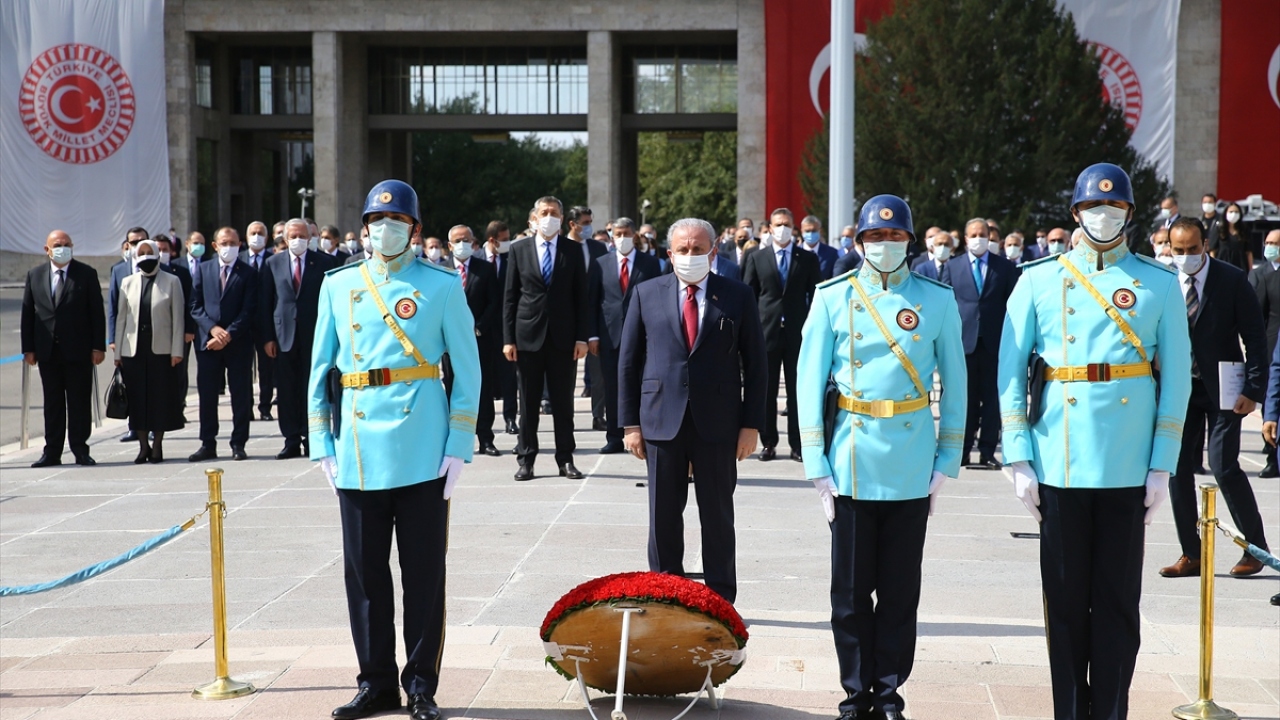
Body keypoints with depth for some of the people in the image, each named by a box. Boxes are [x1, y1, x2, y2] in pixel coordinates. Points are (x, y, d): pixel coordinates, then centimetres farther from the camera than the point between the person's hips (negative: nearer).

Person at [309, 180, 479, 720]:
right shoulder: (338, 285, 9)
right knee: (364, 570, 7)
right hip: (358, 448, 3)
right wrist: (321, 443, 5)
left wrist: (459, 445, -7)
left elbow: (467, 369, 0)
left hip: (421, 448, -3)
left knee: (424, 571, 4)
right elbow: (321, 367, 11)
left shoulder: (442, 286, 1)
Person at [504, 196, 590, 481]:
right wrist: (508, 338, -2)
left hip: (563, 337, 0)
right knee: (528, 401, 5)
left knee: (563, 401, 5)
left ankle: (565, 459, 12)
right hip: (528, 335, 0)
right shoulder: (519, 249, 5)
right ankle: (526, 459, 11)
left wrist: (582, 337, -4)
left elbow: (581, 297, 3)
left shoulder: (573, 251, 4)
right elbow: (510, 297, 4)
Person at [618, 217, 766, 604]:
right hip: (662, 421, 1)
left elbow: (755, 364, 3)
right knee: (663, 516, 6)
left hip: (717, 423, -1)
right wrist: (630, 423, 1)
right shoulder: (647, 294, 6)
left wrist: (751, 424, -2)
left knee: (718, 516, 7)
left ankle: (721, 601, 16)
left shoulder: (738, 296, 3)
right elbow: (628, 361, 6)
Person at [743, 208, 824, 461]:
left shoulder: (808, 259, 7)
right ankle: (768, 442, 12)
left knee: (798, 390, 2)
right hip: (766, 332, 1)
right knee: (766, 391, 3)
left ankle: (798, 444, 7)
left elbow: (816, 296, 6)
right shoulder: (756, 259, 8)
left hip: (798, 333, 0)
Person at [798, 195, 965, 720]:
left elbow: (954, 382, 6)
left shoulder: (937, 300, 3)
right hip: (852, 467, 0)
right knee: (851, 591, 5)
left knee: (900, 591, 8)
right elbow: (810, 381, 0)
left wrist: (947, 459, 1)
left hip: (912, 470, 1)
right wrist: (816, 464, -5)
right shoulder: (833, 299, 1)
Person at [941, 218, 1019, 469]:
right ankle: (962, 451, 9)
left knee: (992, 399, 2)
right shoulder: (952, 267, 9)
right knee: (965, 399, 3)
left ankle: (987, 453, 7)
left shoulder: (1006, 268, 7)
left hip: (995, 342, 0)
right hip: (963, 341, 0)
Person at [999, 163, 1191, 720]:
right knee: (1065, 597, 7)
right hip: (1059, 465, 0)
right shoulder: (1039, 280, 4)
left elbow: (1176, 379, 4)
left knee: (1118, 599, 5)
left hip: (1128, 466, 0)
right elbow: (1010, 371, 2)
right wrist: (1019, 459, -4)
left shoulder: (1160, 285, 5)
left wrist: (1163, 466, -2)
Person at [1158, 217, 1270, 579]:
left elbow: (1255, 338, -5)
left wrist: (1253, 390, -11)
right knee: (1177, 466, 2)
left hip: (1222, 388, -3)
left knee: (1224, 466, -9)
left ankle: (1256, 548, 9)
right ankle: (1191, 555, 12)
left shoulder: (1232, 280, -6)